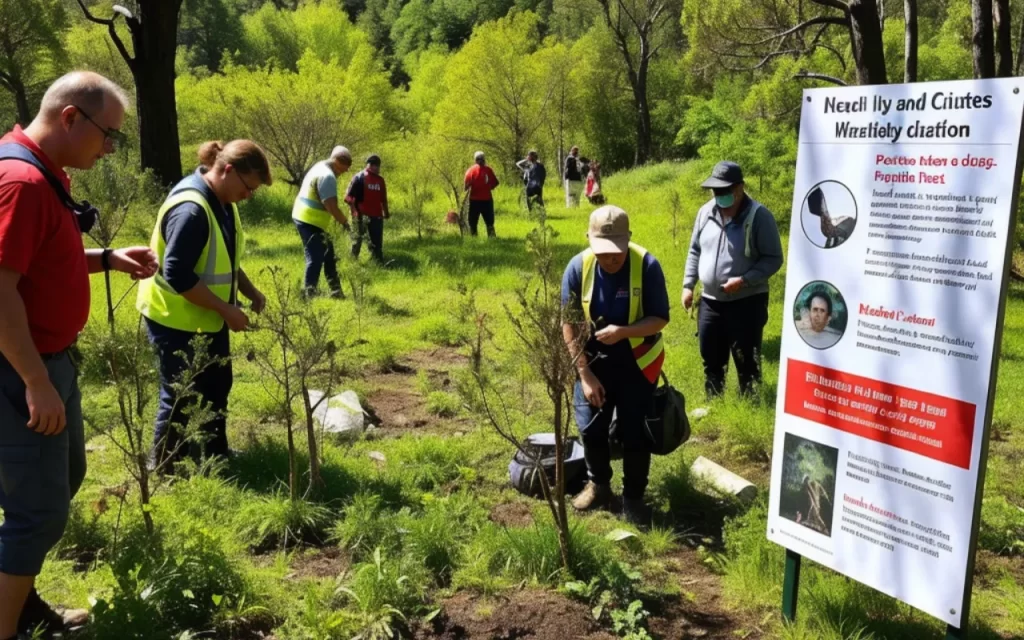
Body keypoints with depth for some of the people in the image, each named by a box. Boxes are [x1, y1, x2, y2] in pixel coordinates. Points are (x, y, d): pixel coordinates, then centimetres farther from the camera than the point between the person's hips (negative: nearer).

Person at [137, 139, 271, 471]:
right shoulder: (190, 209, -28)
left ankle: (214, 456, 34)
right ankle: (165, 468, 21)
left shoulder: (222, 202, 3)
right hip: (176, 320, -9)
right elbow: (178, 276, -30)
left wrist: (251, 292, 4)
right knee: (181, 398, 3)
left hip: (208, 318, 9)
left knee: (217, 388, 18)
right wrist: (226, 309, -25)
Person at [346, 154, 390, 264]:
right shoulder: (359, 177, -6)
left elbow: (383, 198, 20)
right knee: (358, 239, 4)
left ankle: (379, 263, 14)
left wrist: (386, 212, 19)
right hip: (362, 215, -5)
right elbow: (349, 196, -9)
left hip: (376, 216, 5)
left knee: (377, 242, 8)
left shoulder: (380, 179, 12)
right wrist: (354, 211, -15)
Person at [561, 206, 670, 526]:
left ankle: (633, 497, 22)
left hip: (637, 364, -2)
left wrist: (623, 331, -33)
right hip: (594, 361, 2)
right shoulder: (578, 267, -15)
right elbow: (569, 323, -11)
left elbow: (660, 318, -16)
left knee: (634, 433, 2)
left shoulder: (646, 266, -20)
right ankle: (598, 485, 32)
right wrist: (585, 374, -13)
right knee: (590, 428, 6)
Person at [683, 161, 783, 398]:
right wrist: (688, 285, 6)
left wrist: (745, 280, -23)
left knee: (746, 361, 4)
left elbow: (773, 259, -12)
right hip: (710, 302, 6)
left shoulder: (759, 216, -13)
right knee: (711, 359, 17)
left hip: (747, 302, -6)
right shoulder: (706, 212, 3)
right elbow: (695, 251, 14)